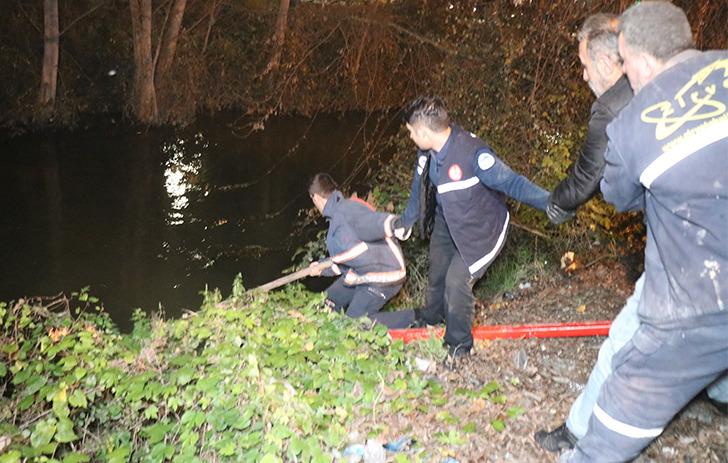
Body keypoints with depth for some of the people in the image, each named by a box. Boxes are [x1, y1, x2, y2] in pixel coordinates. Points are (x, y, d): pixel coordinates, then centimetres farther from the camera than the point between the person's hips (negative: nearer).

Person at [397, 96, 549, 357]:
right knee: (436, 272, 20)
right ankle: (431, 317, 52)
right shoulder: (427, 152, -9)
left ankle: (459, 344, 11)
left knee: (457, 280, -13)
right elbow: (420, 188, 8)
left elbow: (511, 182, -35)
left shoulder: (472, 153, -35)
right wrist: (406, 223, 22)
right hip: (445, 223, 7)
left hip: (480, 230, -7)